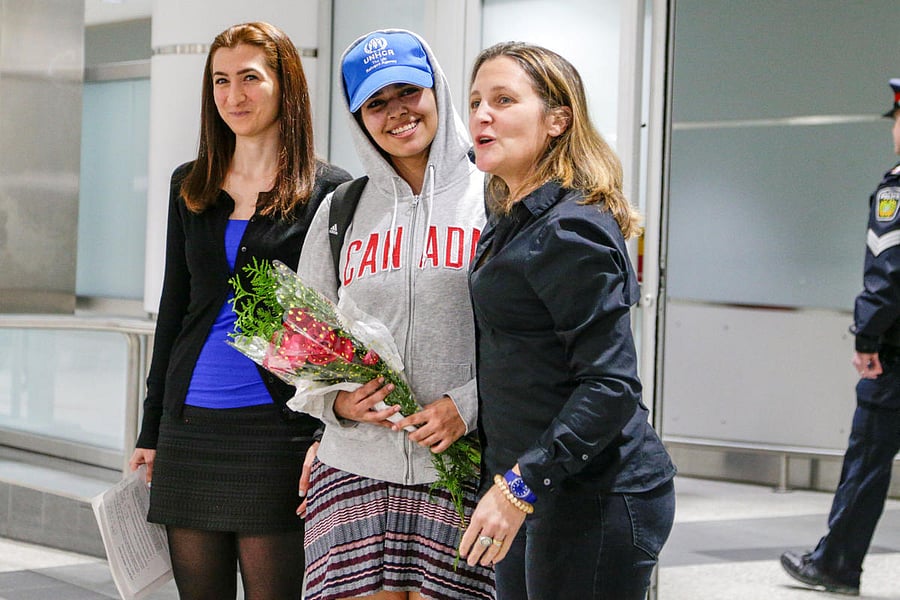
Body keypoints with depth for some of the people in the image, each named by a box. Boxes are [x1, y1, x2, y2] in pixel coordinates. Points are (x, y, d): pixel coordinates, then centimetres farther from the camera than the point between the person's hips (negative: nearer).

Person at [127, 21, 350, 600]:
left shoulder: (328, 190, -1)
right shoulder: (189, 186, 13)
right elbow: (174, 309, 17)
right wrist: (151, 432, 14)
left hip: (275, 427, -5)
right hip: (190, 425, 5)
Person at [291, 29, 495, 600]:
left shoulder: (491, 197, 3)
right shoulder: (340, 210, 12)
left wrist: (469, 405, -12)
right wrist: (335, 402, -4)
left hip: (461, 468, -2)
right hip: (354, 468, 2)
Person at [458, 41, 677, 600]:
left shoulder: (570, 230, -15)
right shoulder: (507, 227, 14)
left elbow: (612, 386, -21)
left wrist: (522, 484, -25)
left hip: (596, 499, -9)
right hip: (538, 495, 9)